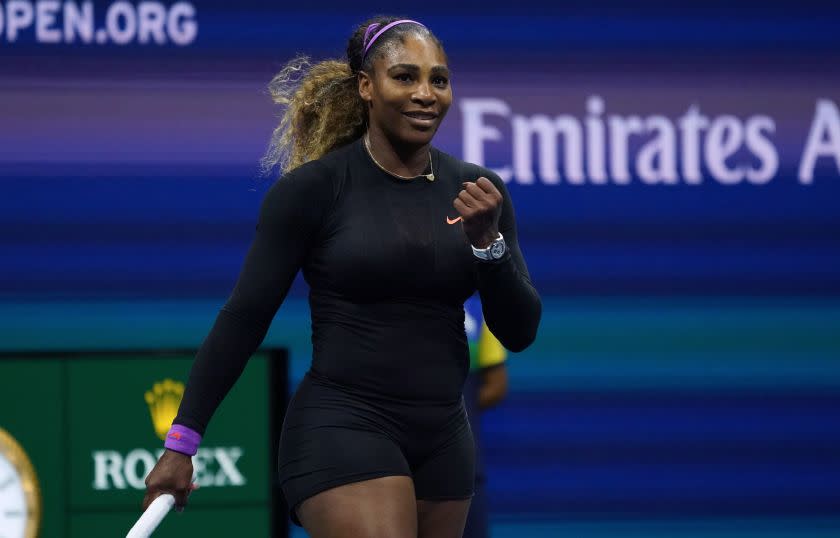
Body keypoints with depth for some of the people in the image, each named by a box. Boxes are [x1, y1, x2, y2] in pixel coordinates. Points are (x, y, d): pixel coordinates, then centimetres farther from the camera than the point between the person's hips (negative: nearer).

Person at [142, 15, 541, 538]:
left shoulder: (478, 192, 4)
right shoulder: (312, 188, -8)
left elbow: (520, 332, 3)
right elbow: (244, 318, -5)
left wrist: (486, 241, -14)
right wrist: (182, 441, -5)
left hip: (442, 437, 5)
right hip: (342, 429, -5)